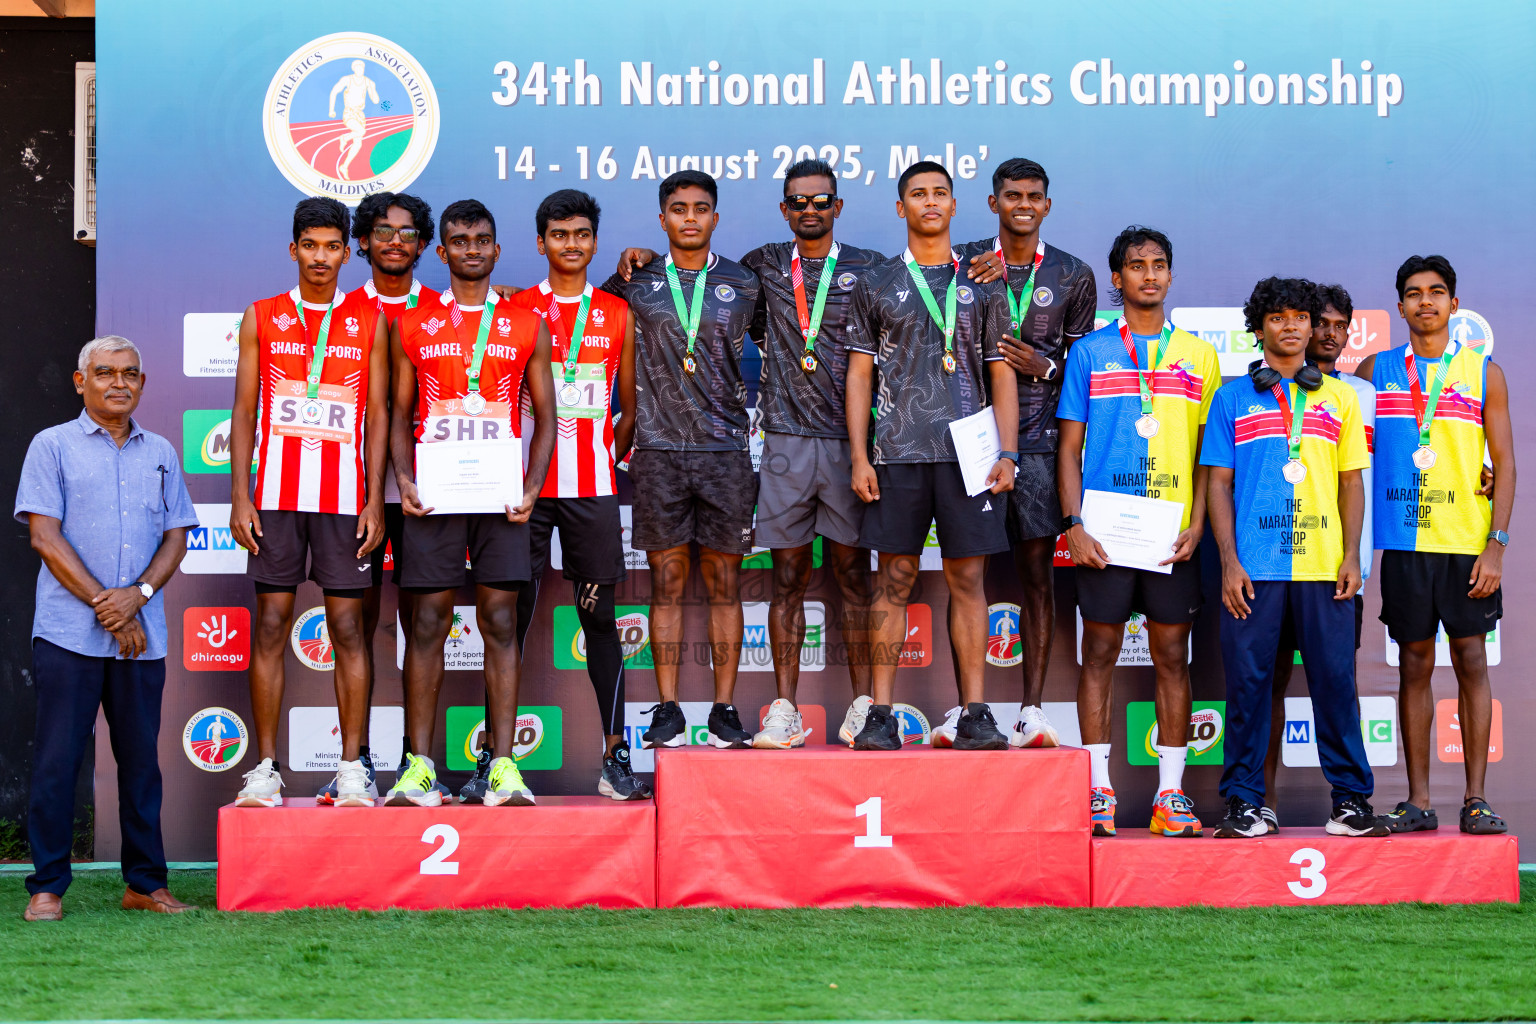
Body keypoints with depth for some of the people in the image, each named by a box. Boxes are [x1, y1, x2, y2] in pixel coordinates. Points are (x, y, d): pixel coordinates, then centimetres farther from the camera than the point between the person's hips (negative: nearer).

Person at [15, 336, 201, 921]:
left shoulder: (160, 453, 15)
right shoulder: (53, 446, 4)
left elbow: (175, 537, 11)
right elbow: (45, 536, -4)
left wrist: (137, 594, -8)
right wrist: (104, 605, -10)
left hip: (143, 637, 3)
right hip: (69, 633, -3)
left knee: (142, 760, 6)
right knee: (56, 760, -3)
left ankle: (145, 883, 14)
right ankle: (46, 887, 3)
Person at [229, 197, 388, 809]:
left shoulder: (369, 322, 7)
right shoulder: (262, 318, 8)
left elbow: (378, 414, 6)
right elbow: (244, 411, 7)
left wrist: (375, 500, -2)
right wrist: (239, 496, -1)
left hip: (345, 498, -1)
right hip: (276, 494, 1)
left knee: (347, 627, 0)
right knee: (271, 626, 0)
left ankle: (352, 769, 4)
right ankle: (266, 769, 5)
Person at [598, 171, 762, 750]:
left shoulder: (742, 285, 8)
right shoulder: (636, 283, 6)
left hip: (725, 450, 0)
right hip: (659, 451, 0)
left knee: (724, 583, 2)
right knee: (667, 582, 1)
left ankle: (725, 710, 6)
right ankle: (667, 710, 6)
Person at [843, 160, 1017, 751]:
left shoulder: (982, 285, 12)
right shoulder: (876, 286, 10)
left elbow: (1002, 375, 10)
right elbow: (859, 375, 8)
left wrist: (1006, 453, -1)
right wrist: (859, 457, -1)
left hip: (968, 452, 1)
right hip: (898, 454, 0)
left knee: (968, 579, 0)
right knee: (895, 579, -1)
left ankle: (974, 714, 2)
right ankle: (881, 715, 1)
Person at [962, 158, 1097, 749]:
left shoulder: (1073, 276, 10)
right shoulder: (962, 264, 8)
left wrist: (1044, 367, -6)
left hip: (1039, 440, 1)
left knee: (1038, 572, -1)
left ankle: (1032, 711, 2)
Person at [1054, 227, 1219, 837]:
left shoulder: (1198, 357, 10)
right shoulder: (1090, 352, 7)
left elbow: (1208, 453, 9)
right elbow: (1069, 448, 6)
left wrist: (1197, 523, -3)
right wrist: (1074, 523, -5)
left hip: (1174, 533, 1)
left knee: (1172, 654, 2)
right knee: (1099, 651, 0)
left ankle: (1170, 796, 6)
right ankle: (1098, 792, 4)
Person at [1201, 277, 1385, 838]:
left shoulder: (1339, 397, 14)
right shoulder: (1233, 398, 10)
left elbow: (1351, 480, 13)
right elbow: (1218, 482, 6)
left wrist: (1352, 554, 1)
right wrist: (1229, 560, -4)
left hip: (1324, 563, 1)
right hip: (1253, 566, -1)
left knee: (1335, 679, 0)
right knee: (1248, 681, -1)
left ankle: (1351, 798, 7)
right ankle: (1244, 802, 5)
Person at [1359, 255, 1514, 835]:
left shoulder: (1483, 373, 5)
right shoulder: (1376, 371, 9)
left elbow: (1504, 463, 3)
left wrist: (1496, 545, -7)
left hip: (1468, 543, -1)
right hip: (1404, 542, 1)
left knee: (1471, 662, -1)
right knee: (1414, 666, 3)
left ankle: (1476, 798, 3)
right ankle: (1418, 801, 7)